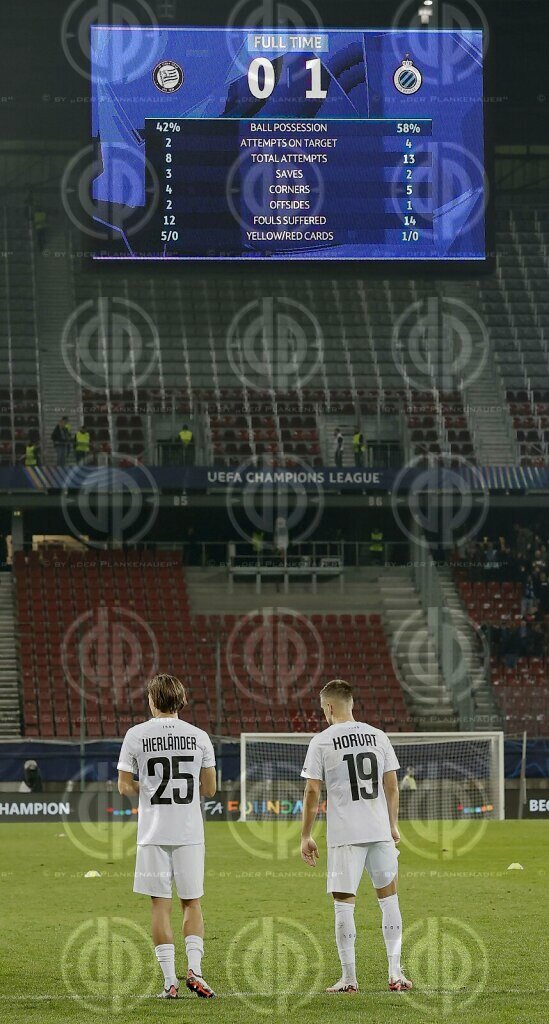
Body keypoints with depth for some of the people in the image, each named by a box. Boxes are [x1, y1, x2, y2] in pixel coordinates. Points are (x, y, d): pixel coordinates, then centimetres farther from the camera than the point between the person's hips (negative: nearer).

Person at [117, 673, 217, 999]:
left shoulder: (137, 735, -2)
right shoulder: (198, 736, 2)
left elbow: (125, 786, 0)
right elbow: (209, 788, 6)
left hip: (154, 834, -1)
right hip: (190, 833, 1)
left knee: (161, 905, 3)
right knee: (192, 902, 11)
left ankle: (170, 981, 0)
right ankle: (194, 968, -6)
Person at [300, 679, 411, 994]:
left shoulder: (322, 742, -4)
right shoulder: (378, 737, 7)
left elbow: (313, 792, -4)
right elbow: (392, 785, 9)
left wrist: (306, 836, 2)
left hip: (345, 835, -3)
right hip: (380, 831, 3)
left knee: (344, 903, 3)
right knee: (389, 898, 11)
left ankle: (349, 978, 2)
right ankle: (396, 974, 8)